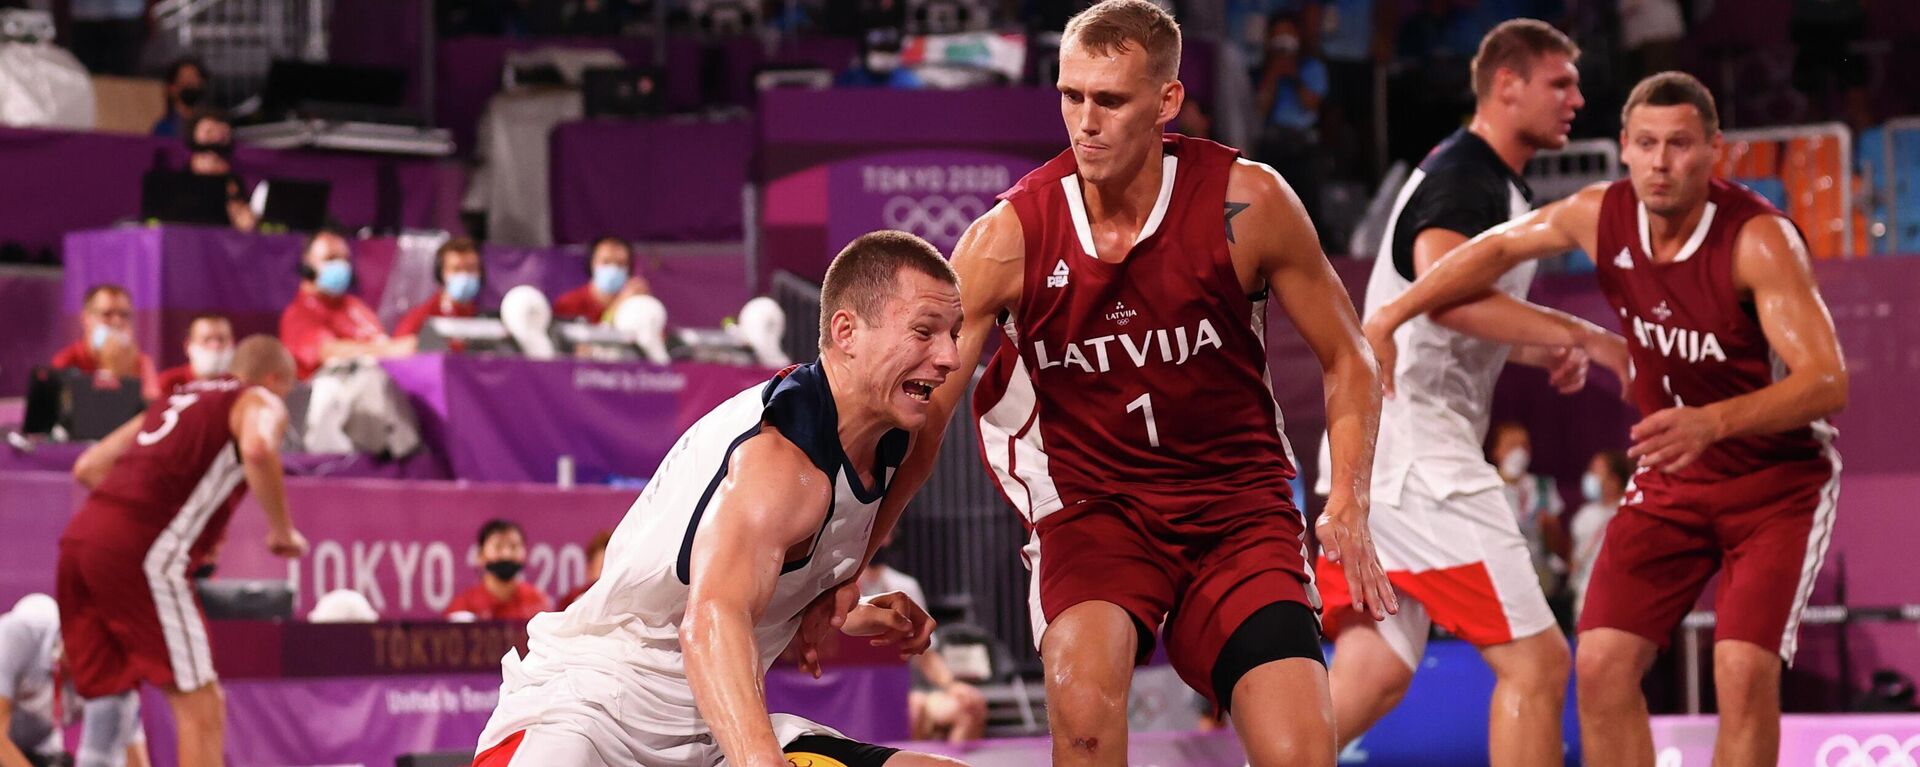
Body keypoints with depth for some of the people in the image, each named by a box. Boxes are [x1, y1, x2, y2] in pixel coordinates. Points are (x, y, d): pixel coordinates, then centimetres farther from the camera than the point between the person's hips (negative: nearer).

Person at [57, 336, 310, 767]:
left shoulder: (177, 403, 30)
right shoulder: (261, 403, 8)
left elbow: (88, 468, 28)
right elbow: (258, 450, -18)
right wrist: (282, 532, -6)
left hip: (78, 541, 8)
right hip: (141, 554, -8)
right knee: (201, 709, -2)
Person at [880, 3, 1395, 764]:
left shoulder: (1248, 203, -11)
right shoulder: (1007, 239, -12)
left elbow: (1346, 360, 2)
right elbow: (919, 416, -9)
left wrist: (1349, 506, -12)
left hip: (1237, 505, 1)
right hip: (1091, 504, -1)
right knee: (1082, 692, -32)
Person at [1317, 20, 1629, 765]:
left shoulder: (1493, 183, 22)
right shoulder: (1464, 175, -11)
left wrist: (1542, 352, 18)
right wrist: (1583, 334, -26)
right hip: (1418, 457, -10)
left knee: (1372, 678, 5)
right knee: (1535, 662, -9)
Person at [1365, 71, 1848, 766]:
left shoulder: (1759, 239, -26)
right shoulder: (1603, 216, -9)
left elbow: (1827, 382, -35)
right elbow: (1500, 247, 11)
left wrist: (1713, 422, -51)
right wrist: (1389, 318, 5)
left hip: (1778, 484, -5)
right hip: (1670, 481, 5)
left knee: (1743, 674, -20)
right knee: (1602, 665, -6)